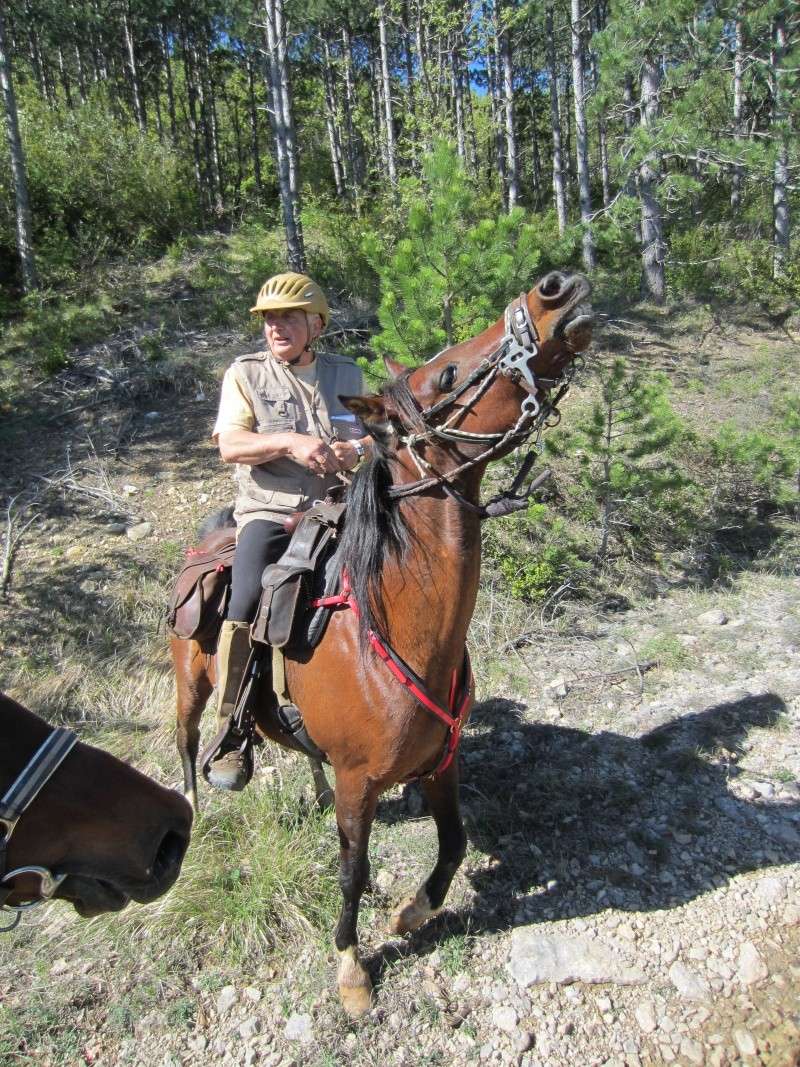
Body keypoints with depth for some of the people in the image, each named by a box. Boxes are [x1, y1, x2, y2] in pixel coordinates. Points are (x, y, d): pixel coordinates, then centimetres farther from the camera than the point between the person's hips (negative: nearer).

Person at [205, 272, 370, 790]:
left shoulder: (348, 374, 13)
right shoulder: (245, 373, 6)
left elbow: (373, 435, 16)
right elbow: (231, 446, -4)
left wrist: (358, 449, -9)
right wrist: (290, 443, -20)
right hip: (269, 512, -3)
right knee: (247, 603, -25)